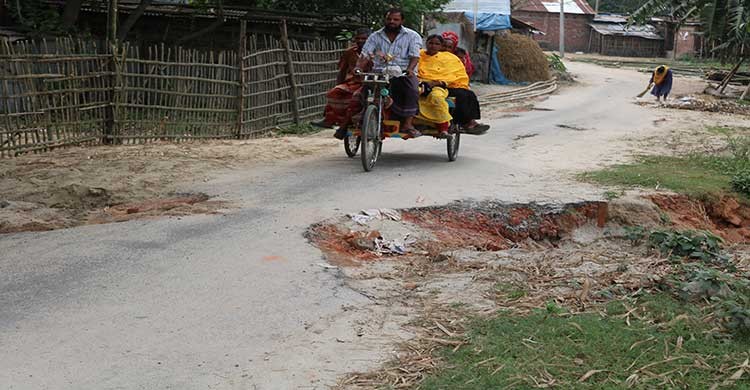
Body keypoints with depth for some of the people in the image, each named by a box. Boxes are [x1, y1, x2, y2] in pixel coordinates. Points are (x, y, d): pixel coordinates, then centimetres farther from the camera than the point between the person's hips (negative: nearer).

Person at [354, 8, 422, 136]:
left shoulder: (412, 36, 8)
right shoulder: (375, 36, 15)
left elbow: (415, 56, -5)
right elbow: (365, 55, 5)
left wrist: (410, 69, -26)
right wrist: (358, 68, -15)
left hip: (403, 72, -1)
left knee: (411, 91, -32)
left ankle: (407, 123, -32)